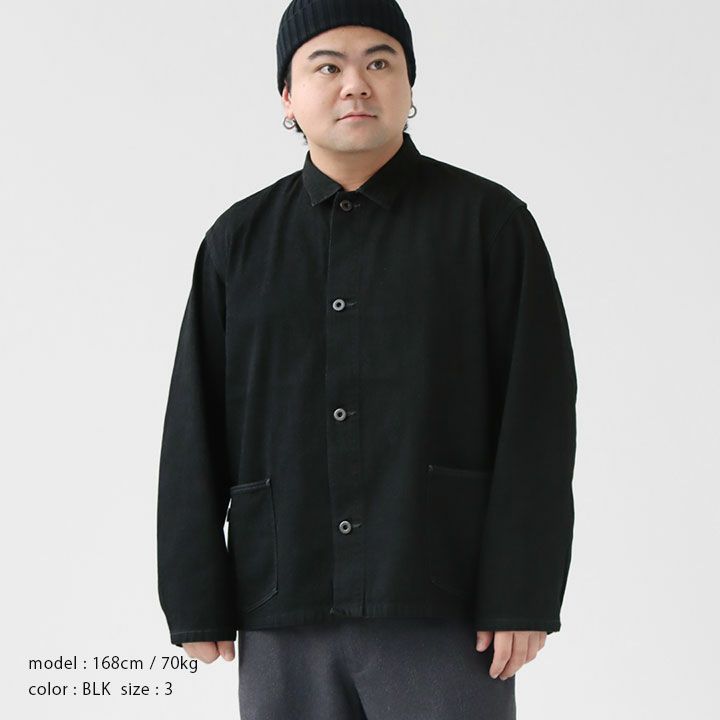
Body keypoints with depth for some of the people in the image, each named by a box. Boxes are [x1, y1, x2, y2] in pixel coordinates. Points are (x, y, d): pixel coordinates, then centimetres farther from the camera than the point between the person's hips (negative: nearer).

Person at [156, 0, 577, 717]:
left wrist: (521, 596, -9)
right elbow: (194, 435, 8)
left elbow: (537, 415, -3)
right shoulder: (239, 241, 10)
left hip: (444, 606, -2)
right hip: (284, 615, 3)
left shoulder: (491, 221, 2)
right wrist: (196, 601, 2)